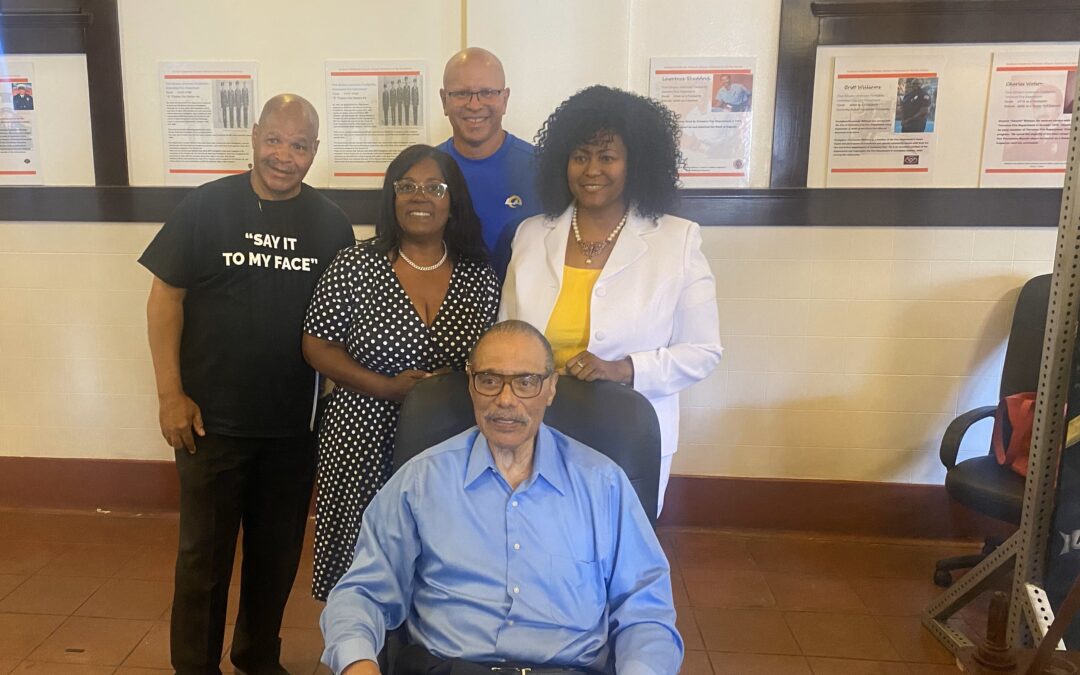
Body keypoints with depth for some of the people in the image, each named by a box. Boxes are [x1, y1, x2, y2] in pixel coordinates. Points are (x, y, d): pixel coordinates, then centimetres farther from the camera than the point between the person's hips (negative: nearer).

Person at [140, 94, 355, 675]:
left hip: (295, 423, 3)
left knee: (278, 551, 15)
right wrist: (170, 394, -8)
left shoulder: (330, 223, 2)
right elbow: (166, 296, -3)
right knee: (204, 551, 10)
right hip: (212, 418, -2)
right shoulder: (207, 206, -4)